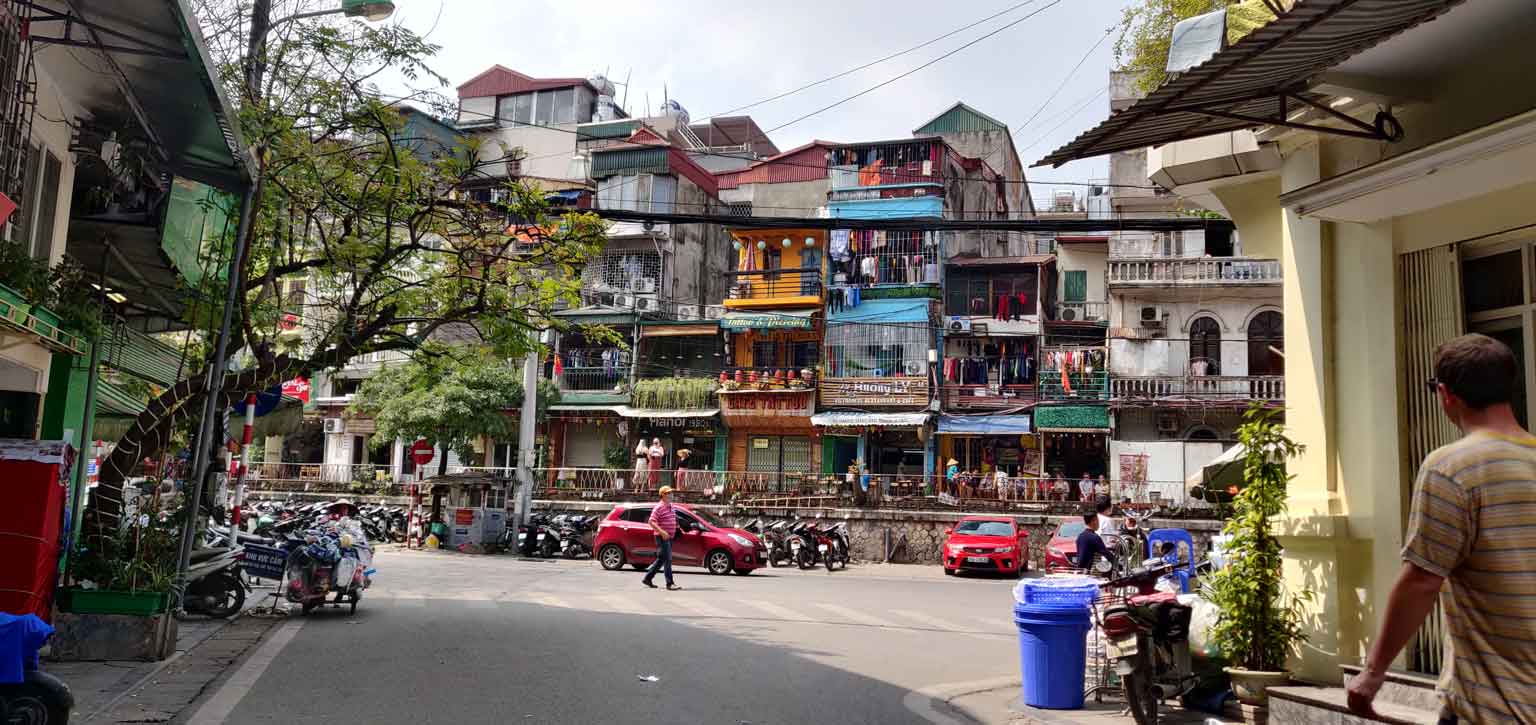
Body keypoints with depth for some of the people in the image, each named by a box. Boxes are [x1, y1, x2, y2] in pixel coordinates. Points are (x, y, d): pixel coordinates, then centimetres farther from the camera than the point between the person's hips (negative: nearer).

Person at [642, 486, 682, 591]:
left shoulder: (670, 506, 15)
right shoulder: (659, 507, -13)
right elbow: (651, 521, -20)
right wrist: (662, 532, -27)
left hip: (669, 537, 9)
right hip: (662, 537, -9)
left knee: (661, 560, 14)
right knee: (667, 559, -9)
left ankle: (647, 579, 24)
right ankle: (670, 584, -7)